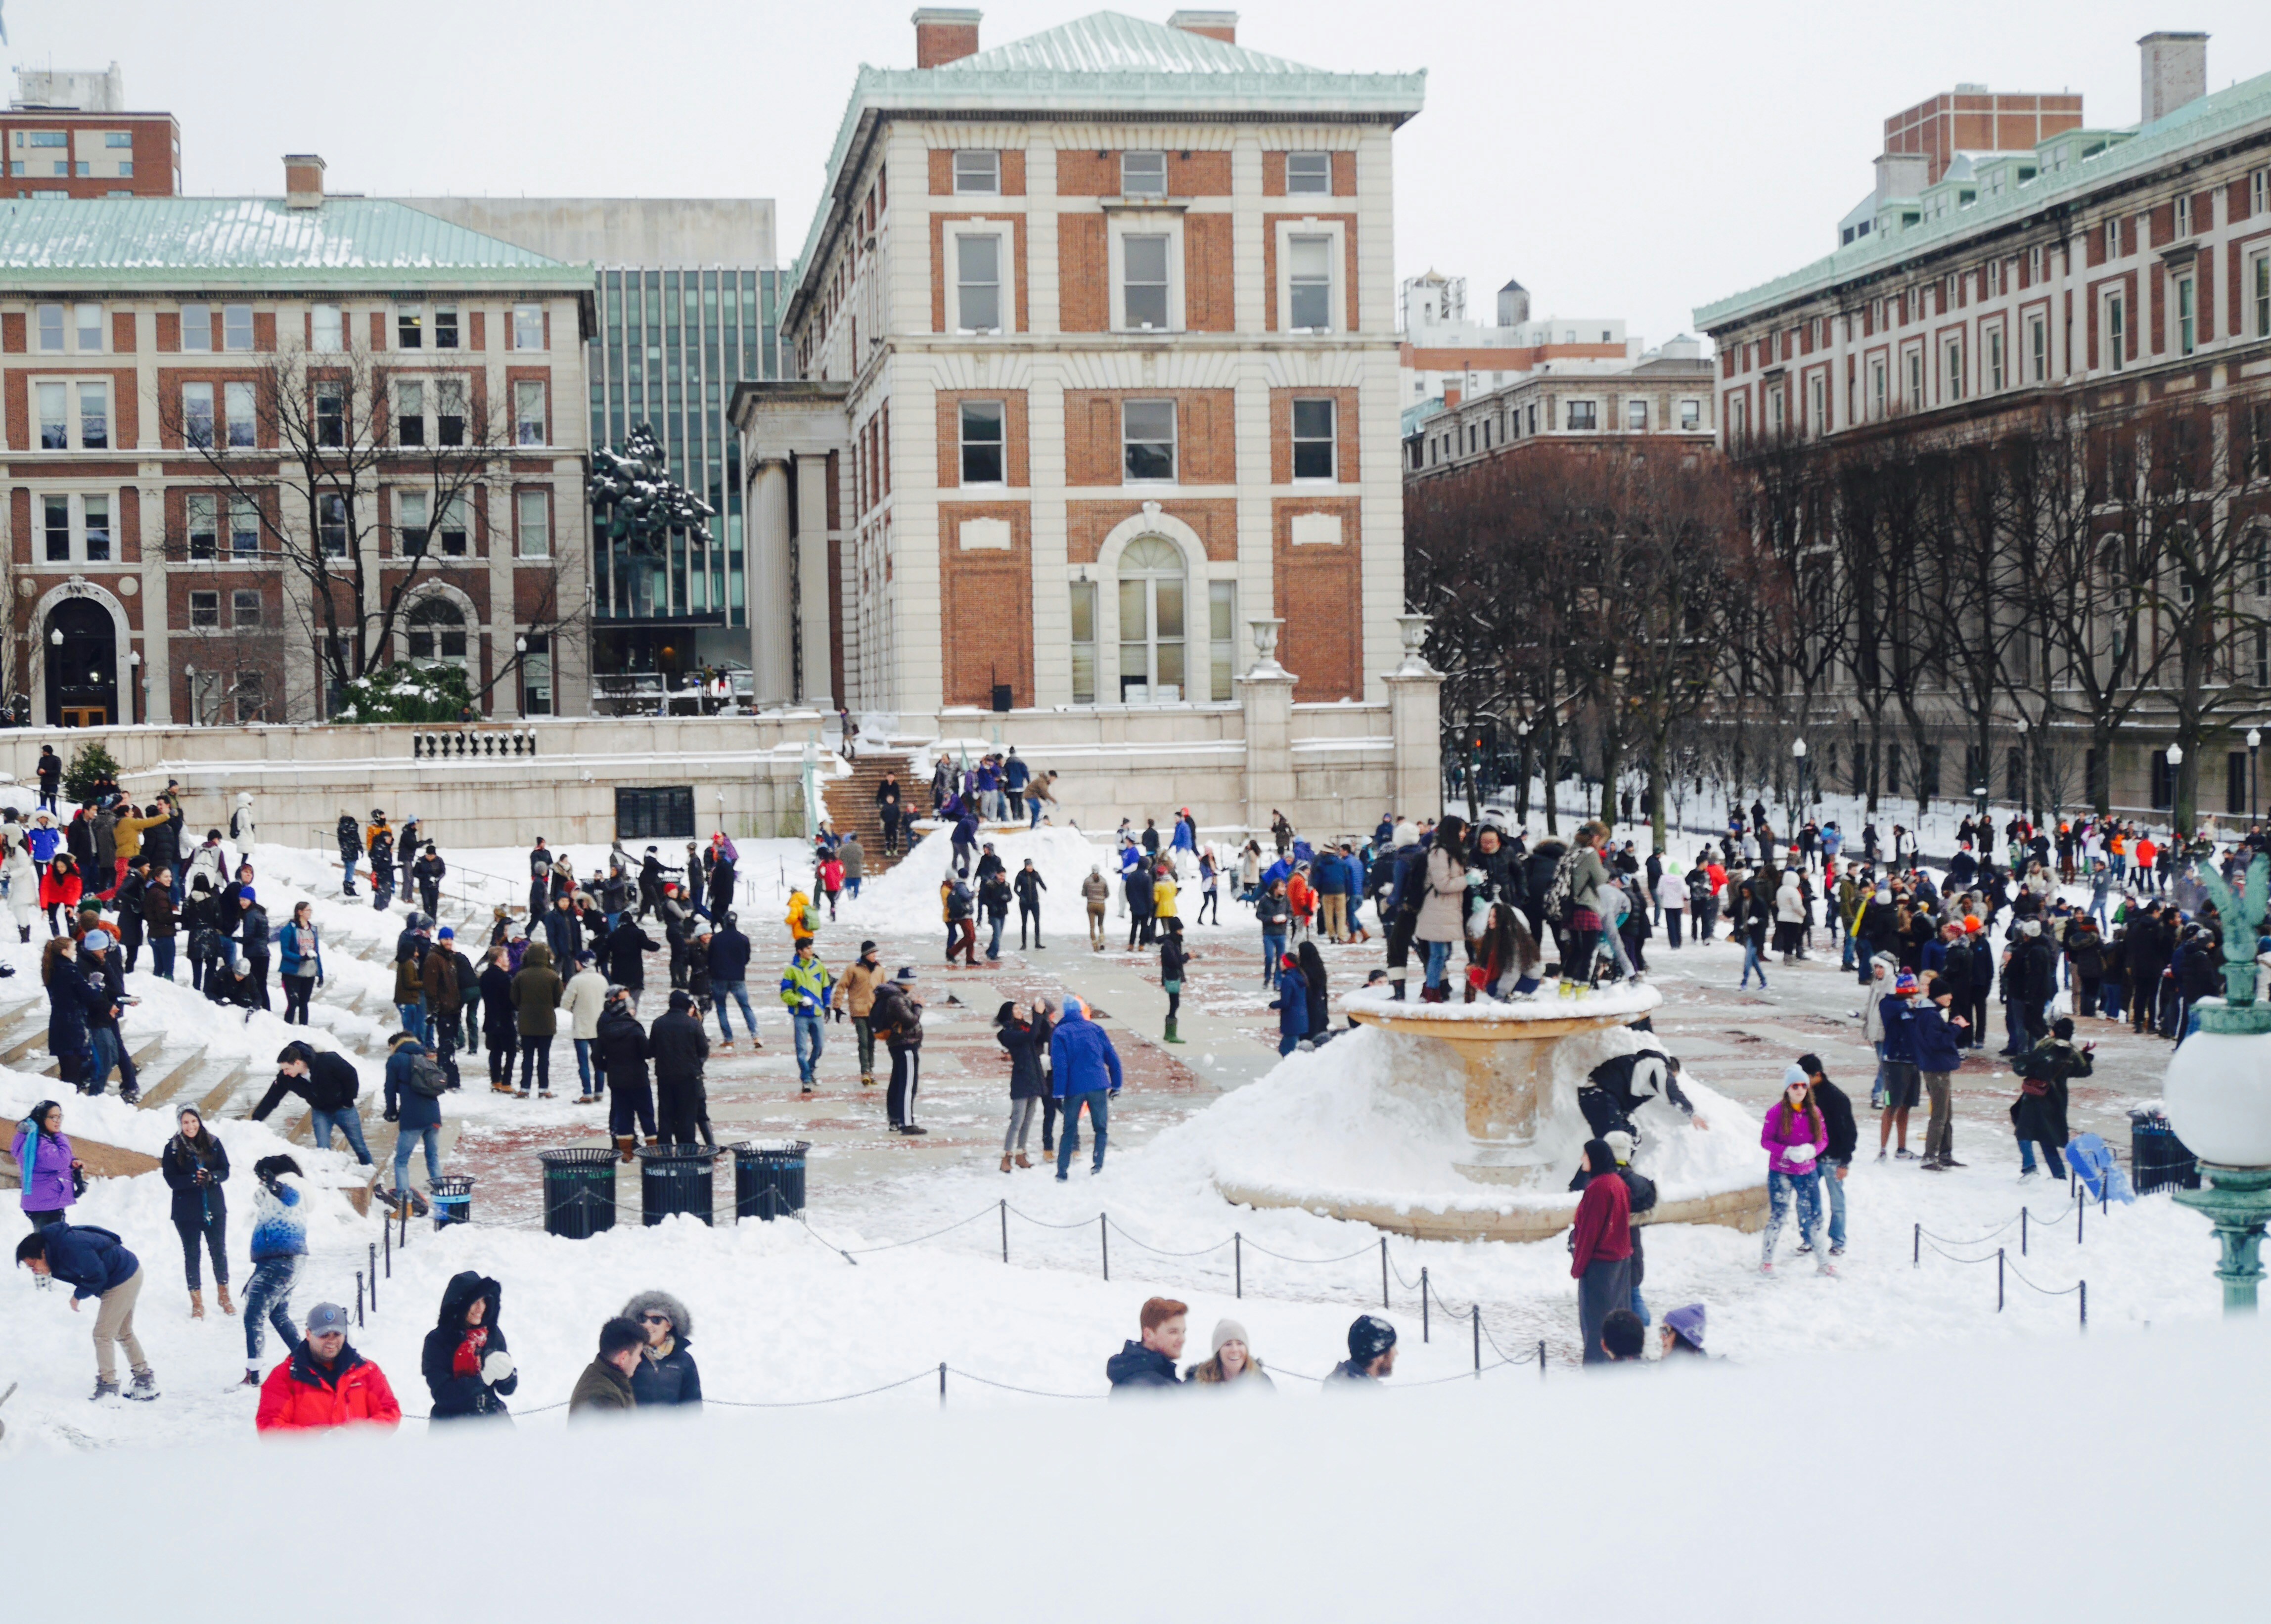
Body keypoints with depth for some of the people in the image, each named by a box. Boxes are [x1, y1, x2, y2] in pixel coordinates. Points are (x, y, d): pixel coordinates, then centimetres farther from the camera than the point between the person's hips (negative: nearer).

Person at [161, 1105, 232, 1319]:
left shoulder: (213, 1143, -1)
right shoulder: (173, 1148, -5)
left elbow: (225, 1171, -1)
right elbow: (171, 1180, -10)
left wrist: (211, 1177, -21)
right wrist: (194, 1179, -25)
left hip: (215, 1208, 2)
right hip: (186, 1211, -1)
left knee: (219, 1251, 10)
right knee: (191, 1254, 6)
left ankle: (224, 1296, 25)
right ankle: (197, 1302, 14)